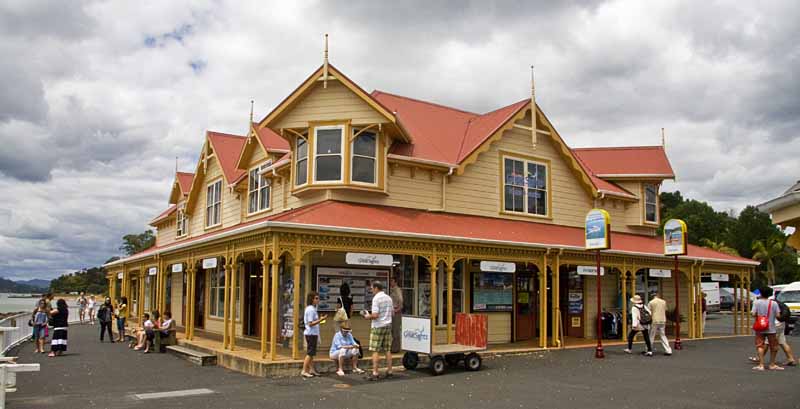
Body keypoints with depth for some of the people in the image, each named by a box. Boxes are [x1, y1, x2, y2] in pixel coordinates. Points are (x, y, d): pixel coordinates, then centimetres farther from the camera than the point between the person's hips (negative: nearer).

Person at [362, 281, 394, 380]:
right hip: (388, 325, 7)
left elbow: (375, 315, -19)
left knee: (375, 351, -4)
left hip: (378, 327, -7)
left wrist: (367, 316, -2)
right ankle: (389, 371, 14)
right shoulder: (389, 298, 10)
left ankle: (375, 373, -7)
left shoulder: (376, 298, -13)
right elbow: (392, 312, 15)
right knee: (387, 350, 11)